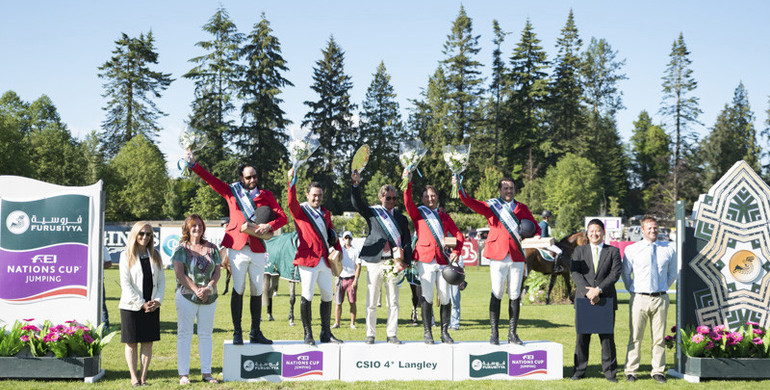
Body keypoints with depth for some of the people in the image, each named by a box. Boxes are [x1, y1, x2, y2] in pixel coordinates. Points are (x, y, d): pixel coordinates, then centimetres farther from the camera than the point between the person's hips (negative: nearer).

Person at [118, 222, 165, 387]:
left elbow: (161, 280, 9)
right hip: (131, 306, -3)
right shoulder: (126, 256, -4)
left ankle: (143, 377, 11)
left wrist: (157, 300, -7)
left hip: (151, 307, 3)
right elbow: (125, 284, -9)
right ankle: (134, 378, 11)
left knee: (148, 342, 4)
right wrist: (141, 304, -13)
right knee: (131, 343, 3)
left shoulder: (155, 255, 9)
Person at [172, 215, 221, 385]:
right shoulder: (181, 248, 0)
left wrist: (209, 288, -11)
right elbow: (179, 273, -7)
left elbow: (217, 272, 6)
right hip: (186, 295, -3)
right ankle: (183, 374, 2)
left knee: (206, 334, 6)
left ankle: (206, 372, 12)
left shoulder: (212, 248, 9)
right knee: (184, 334, -1)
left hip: (209, 298, 3)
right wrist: (196, 289, -15)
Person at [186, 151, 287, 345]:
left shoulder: (265, 195, 11)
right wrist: (193, 165, -4)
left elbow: (282, 217, 5)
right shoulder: (232, 192, 10)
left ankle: (255, 333, 11)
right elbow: (210, 179, 6)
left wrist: (269, 226, -13)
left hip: (258, 250, 1)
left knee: (257, 291, 4)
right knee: (237, 290, -3)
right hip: (237, 247, -1)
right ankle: (237, 333, 4)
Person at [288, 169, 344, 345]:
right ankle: (307, 334, -1)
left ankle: (326, 333, 16)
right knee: (307, 295, -7)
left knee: (328, 296, 7)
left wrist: (339, 251, 12)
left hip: (325, 261, 6)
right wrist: (292, 182, -31)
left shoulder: (325, 213, 19)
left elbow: (332, 233, 25)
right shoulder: (300, 211, 1)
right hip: (308, 258, -6)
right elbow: (292, 203, -21)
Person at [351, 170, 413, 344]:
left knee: (393, 302, 3)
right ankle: (370, 334, 9)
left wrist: (405, 261, -4)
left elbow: (407, 241, 10)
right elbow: (357, 204, -6)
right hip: (375, 261, -2)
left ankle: (392, 334, 9)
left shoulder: (401, 218, 15)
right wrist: (356, 184, -19)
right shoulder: (373, 213, 10)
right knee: (372, 302, 1)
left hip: (393, 262, 2)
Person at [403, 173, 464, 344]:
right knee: (427, 296, -7)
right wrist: (408, 183, -19)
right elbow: (408, 203, -8)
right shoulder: (418, 213, 11)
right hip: (425, 259, -3)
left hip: (443, 259, 3)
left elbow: (458, 235, 17)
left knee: (445, 298, 0)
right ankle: (427, 333, -1)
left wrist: (457, 251, 1)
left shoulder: (444, 216, 19)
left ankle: (445, 332, 7)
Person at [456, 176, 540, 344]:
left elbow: (536, 228, 17)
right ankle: (494, 333, 1)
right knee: (497, 294, -4)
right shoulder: (491, 206, 8)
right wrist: (459, 188, -22)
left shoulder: (522, 208, 16)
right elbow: (470, 202, -5)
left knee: (515, 295, 3)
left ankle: (512, 333, 9)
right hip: (498, 255, -2)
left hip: (517, 257, 3)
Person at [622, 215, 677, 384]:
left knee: (659, 337, 6)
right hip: (639, 298, -1)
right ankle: (631, 371, 8)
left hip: (661, 298, 2)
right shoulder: (631, 250, 0)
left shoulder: (669, 249, 5)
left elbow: (672, 273, 19)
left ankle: (658, 371, 15)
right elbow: (625, 274, 12)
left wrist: (663, 288, 14)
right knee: (635, 337, 0)